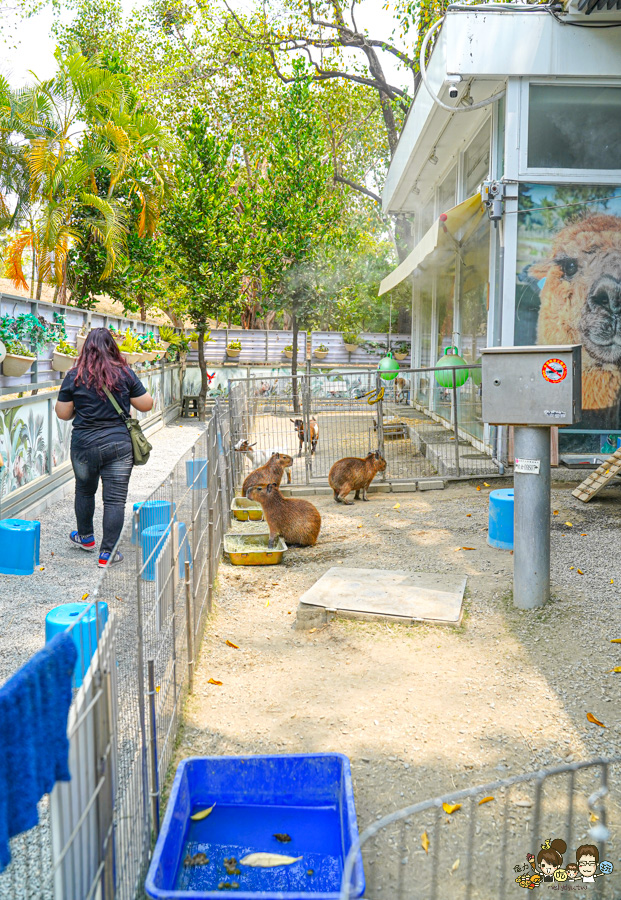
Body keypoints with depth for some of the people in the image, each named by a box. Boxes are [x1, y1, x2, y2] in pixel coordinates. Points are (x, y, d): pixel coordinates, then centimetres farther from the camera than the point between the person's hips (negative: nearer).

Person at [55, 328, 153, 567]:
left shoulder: (74, 376, -3)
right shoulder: (124, 374, -4)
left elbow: (63, 413, 3)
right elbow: (146, 405, 1)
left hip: (84, 446, 1)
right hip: (119, 445, -1)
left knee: (84, 491, 24)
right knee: (115, 499, 4)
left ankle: (85, 537, 41)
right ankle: (107, 553, 5)